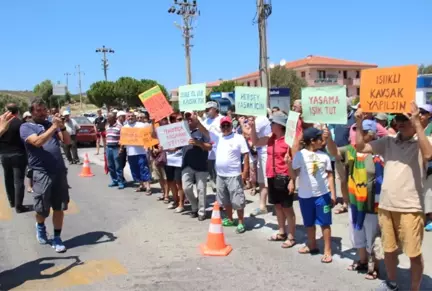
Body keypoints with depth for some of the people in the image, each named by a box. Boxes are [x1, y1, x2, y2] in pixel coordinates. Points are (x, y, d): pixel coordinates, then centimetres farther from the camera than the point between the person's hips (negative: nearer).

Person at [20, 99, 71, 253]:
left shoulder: (51, 124, 13)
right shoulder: (26, 127, 0)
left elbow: (67, 141, 7)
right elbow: (37, 142, -18)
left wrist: (62, 126, -8)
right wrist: (54, 127, -19)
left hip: (60, 171, 3)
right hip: (41, 173, -3)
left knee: (59, 207, 6)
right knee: (42, 209, 5)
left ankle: (57, 238, 18)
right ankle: (40, 226, 38)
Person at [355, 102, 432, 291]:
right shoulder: (388, 141, 6)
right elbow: (361, 147, 6)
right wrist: (359, 123, -4)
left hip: (410, 208, -4)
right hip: (386, 206, 5)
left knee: (414, 253, 5)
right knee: (389, 249, 19)